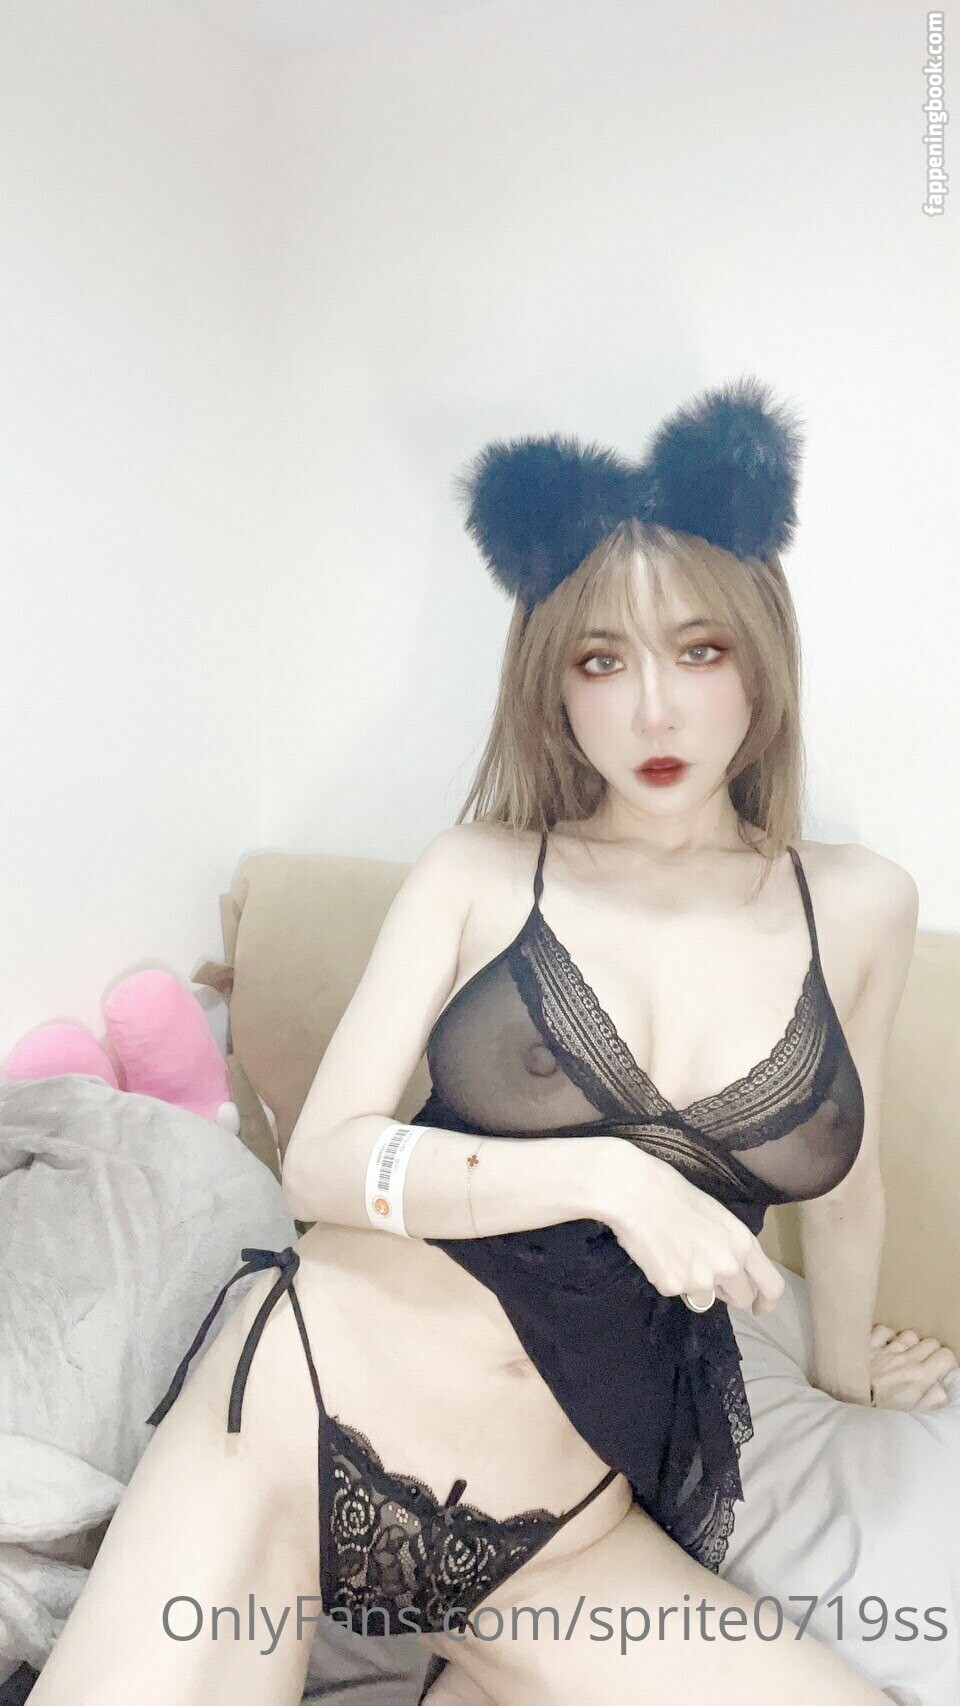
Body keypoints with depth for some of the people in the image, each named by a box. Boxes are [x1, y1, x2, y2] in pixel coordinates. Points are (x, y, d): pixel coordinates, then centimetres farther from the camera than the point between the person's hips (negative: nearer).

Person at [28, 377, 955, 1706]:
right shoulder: (481, 873, -3)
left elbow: (838, 1170, 17)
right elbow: (322, 1162, -8)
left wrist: (846, 1359, 31)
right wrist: (602, 1174, -20)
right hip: (304, 1407, -2)